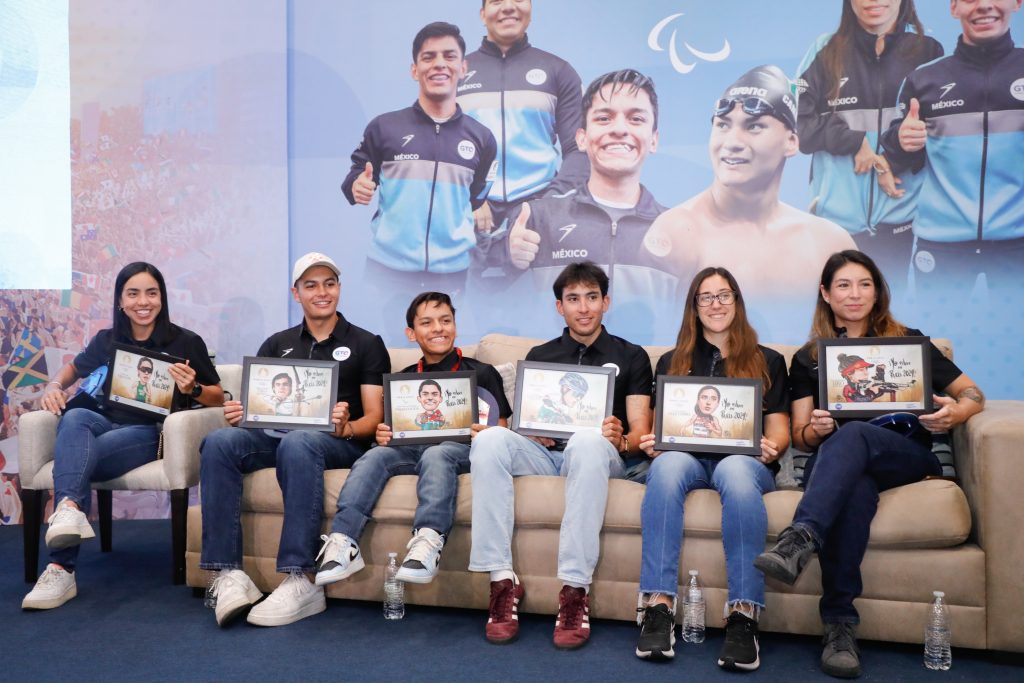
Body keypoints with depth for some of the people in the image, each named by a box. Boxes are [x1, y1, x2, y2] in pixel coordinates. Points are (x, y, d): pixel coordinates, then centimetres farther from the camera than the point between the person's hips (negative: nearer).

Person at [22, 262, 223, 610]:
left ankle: (61, 567, -45)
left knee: (73, 454, -33)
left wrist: (193, 389, -15)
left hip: (149, 433, -3)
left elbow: (218, 397, 8)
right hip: (105, 424, 3)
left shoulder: (186, 342, 3)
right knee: (75, 417, -35)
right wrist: (54, 386, 9)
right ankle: (69, 510, -56)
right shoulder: (107, 340, 15)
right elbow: (72, 369, 33)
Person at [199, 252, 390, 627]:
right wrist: (236, 412, -8)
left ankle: (299, 582, -41)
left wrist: (348, 427, -21)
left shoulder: (366, 344, 12)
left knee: (296, 443, -39)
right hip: (275, 435, 4)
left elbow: (374, 416, 3)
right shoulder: (277, 344, 24)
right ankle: (227, 573, -32)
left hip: (337, 442, -4)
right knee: (219, 441, -28)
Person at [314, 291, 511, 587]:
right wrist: (382, 435, 0)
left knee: (435, 454, -37)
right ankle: (342, 542, -44)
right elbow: (391, 428, 24)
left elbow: (501, 431, 11)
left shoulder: (481, 373, 16)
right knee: (374, 455, -29)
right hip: (410, 449, 3)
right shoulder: (403, 379, 26)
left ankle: (429, 541, -56)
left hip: (460, 449, -3)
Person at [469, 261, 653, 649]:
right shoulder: (539, 356, 24)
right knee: (490, 439, -31)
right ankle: (502, 580, -33)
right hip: (544, 454, 2)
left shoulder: (631, 357, 16)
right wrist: (535, 431, -8)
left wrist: (622, 440, -19)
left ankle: (575, 590, -39)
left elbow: (640, 429, 6)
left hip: (596, 455, -2)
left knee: (588, 440, -39)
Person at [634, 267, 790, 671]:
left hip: (744, 460, -1)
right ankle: (658, 607, -43)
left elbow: (778, 430, 12)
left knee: (735, 471, -40)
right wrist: (651, 442, -7)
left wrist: (771, 449, -11)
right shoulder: (672, 362, 23)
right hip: (687, 457, 1)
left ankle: (743, 615, -43)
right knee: (667, 464, -38)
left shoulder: (768, 362, 20)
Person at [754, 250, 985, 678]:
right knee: (855, 488, -39)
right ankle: (840, 623, -41)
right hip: (835, 463, 1)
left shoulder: (907, 341, 15)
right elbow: (800, 437, 12)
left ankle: (799, 540, -55)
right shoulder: (807, 359, 17)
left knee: (852, 434, -37)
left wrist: (954, 413, -13)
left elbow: (974, 394, 12)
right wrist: (815, 430, -13)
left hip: (908, 458, -1)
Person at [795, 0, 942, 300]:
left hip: (904, 221, 0)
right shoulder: (825, 51, 4)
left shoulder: (928, 51, 5)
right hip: (837, 219, 0)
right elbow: (796, 121, -1)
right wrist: (855, 142, -11)